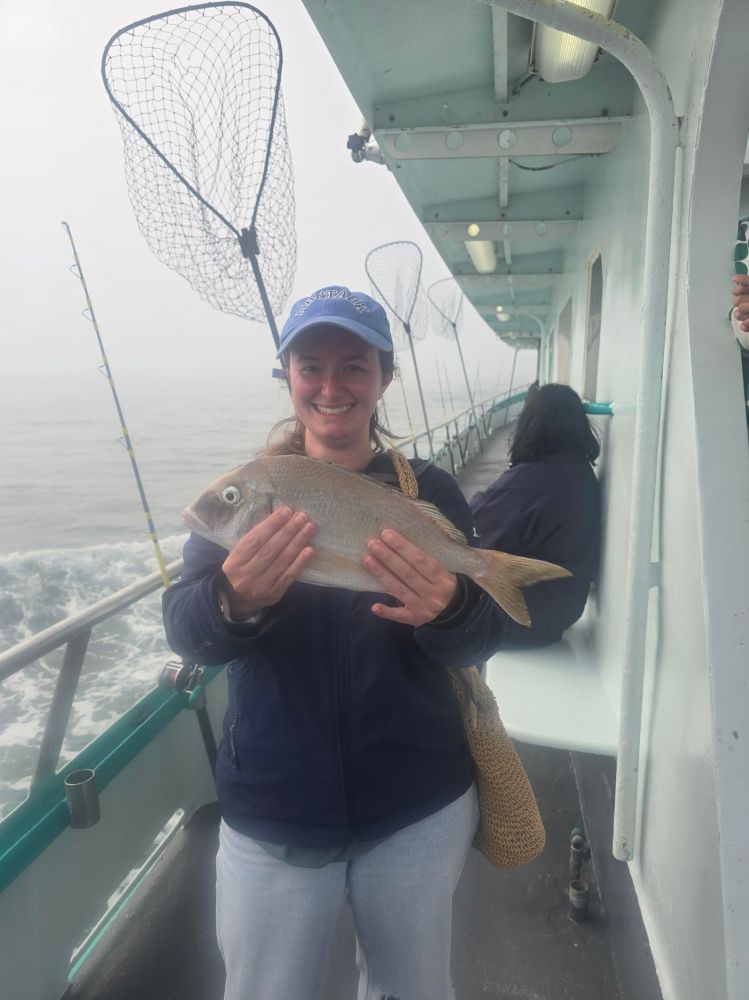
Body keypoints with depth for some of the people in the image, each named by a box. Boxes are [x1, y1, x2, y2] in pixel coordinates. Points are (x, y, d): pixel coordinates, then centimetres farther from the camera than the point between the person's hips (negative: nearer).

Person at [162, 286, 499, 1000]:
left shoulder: (430, 494, -4)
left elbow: (474, 649, -10)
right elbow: (185, 632, -15)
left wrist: (447, 611, -34)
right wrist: (236, 602, -38)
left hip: (419, 812, 1)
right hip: (271, 818, 0)